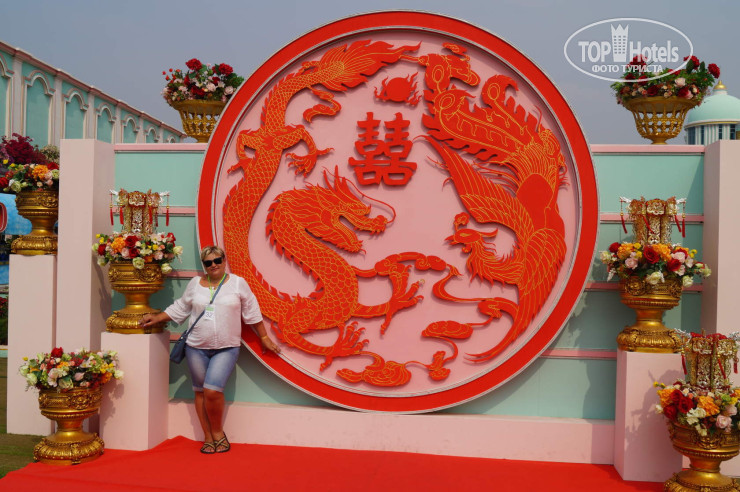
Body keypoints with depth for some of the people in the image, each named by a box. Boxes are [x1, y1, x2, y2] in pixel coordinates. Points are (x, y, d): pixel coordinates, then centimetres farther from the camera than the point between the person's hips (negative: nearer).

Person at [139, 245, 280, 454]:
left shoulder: (238, 283, 1)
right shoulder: (195, 284, 8)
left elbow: (252, 313, 6)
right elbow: (179, 309, 18)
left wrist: (264, 338, 9)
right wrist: (156, 318, 11)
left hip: (226, 349, -3)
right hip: (197, 348, 3)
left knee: (212, 390, -16)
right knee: (200, 391, 7)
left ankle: (218, 432, 5)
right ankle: (208, 437, 18)